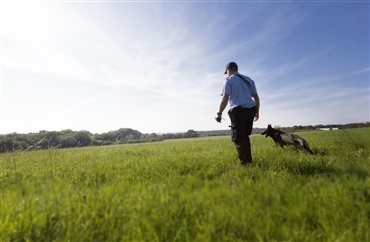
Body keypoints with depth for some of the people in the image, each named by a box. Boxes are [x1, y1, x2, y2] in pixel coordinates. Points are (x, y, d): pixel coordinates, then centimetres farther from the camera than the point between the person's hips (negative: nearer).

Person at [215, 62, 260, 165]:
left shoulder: (229, 80, 1)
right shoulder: (249, 79, 20)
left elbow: (225, 99, -10)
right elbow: (256, 97, 18)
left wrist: (219, 113, -6)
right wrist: (257, 111, 24)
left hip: (238, 111, -7)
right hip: (250, 110, 7)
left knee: (238, 138, -3)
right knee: (245, 136, 17)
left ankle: (245, 162, -3)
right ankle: (248, 160, 22)